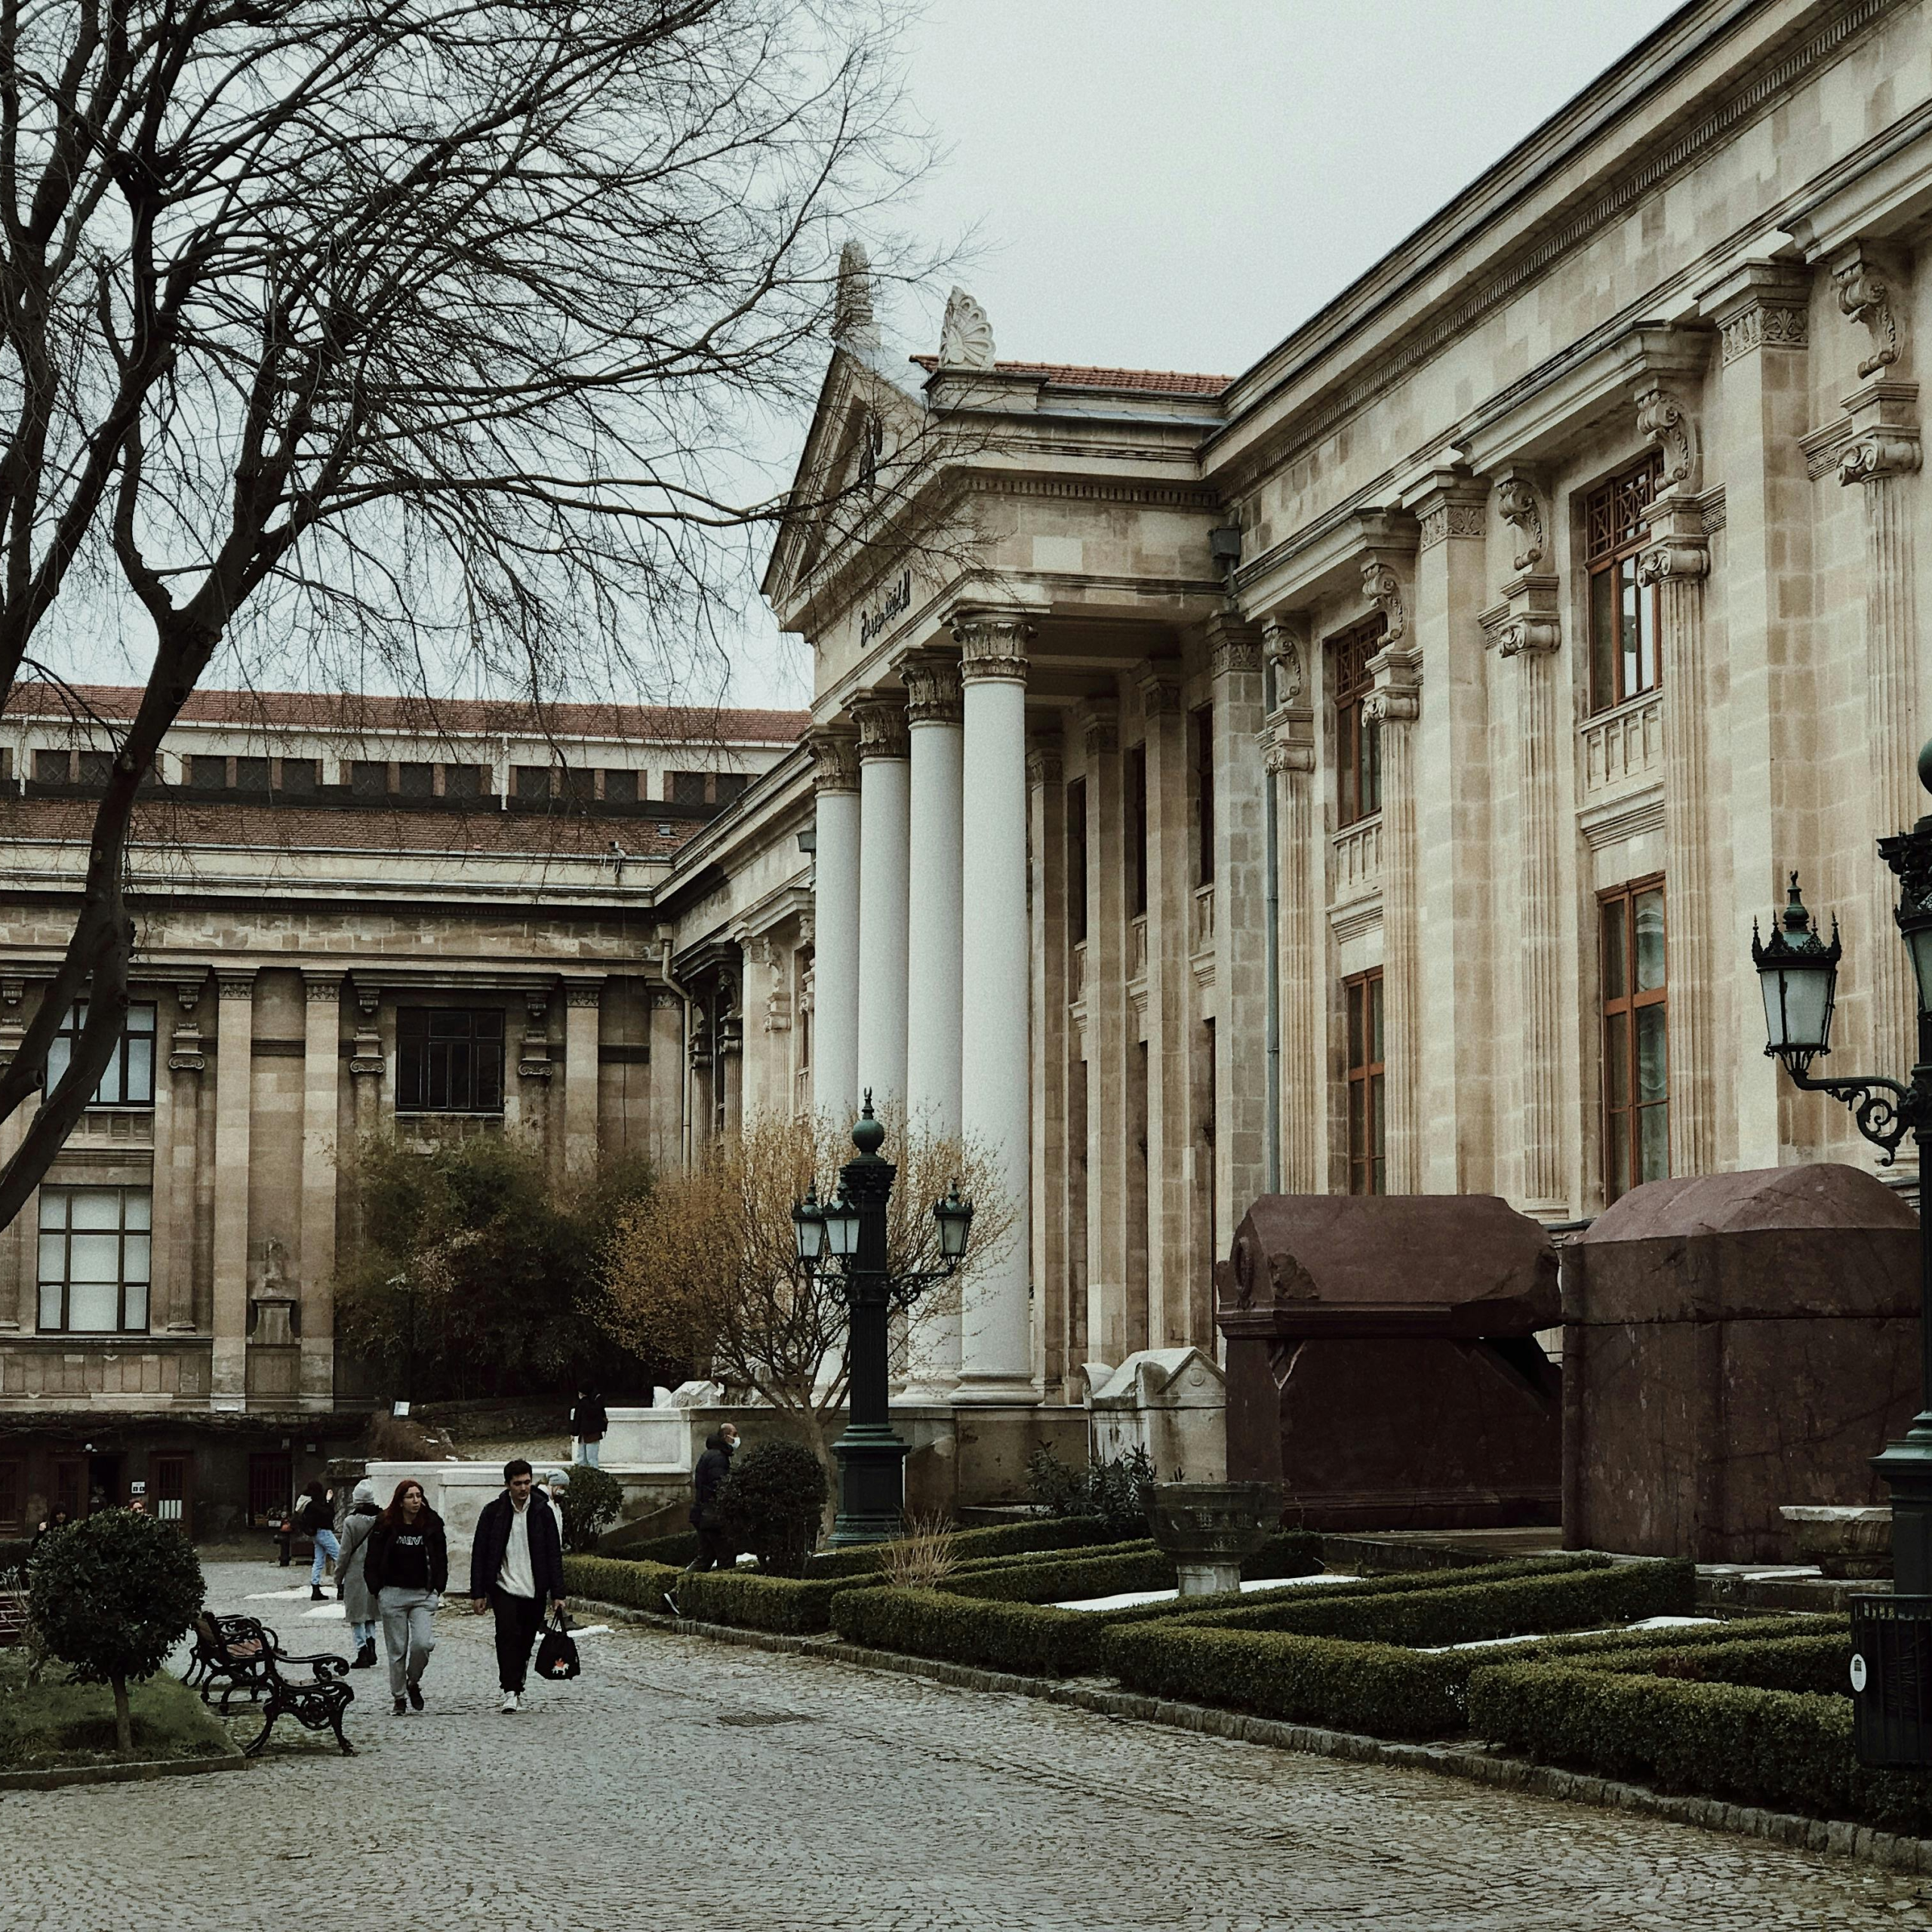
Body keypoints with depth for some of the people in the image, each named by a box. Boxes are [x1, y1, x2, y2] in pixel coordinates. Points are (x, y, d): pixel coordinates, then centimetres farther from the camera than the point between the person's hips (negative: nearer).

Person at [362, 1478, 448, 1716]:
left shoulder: (431, 1525, 4)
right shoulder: (385, 1527, -2)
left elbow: (441, 1560, 10)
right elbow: (372, 1561, 2)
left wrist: (438, 1589, 3)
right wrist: (377, 1591, -4)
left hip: (423, 1594, 1)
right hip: (393, 1594, -1)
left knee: (423, 1643, -14)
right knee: (397, 1649, 2)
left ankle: (413, 1682, 13)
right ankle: (399, 1697, 15)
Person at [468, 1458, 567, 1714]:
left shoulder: (543, 1511, 3)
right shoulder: (493, 1512, 0)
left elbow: (554, 1555, 6)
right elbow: (479, 1553, 3)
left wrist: (557, 1594, 2)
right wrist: (478, 1593, 0)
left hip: (534, 1590, 2)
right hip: (504, 1587, -2)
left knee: (525, 1642, 6)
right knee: (507, 1635, -18)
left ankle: (516, 1690, 20)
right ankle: (510, 1692, -19)